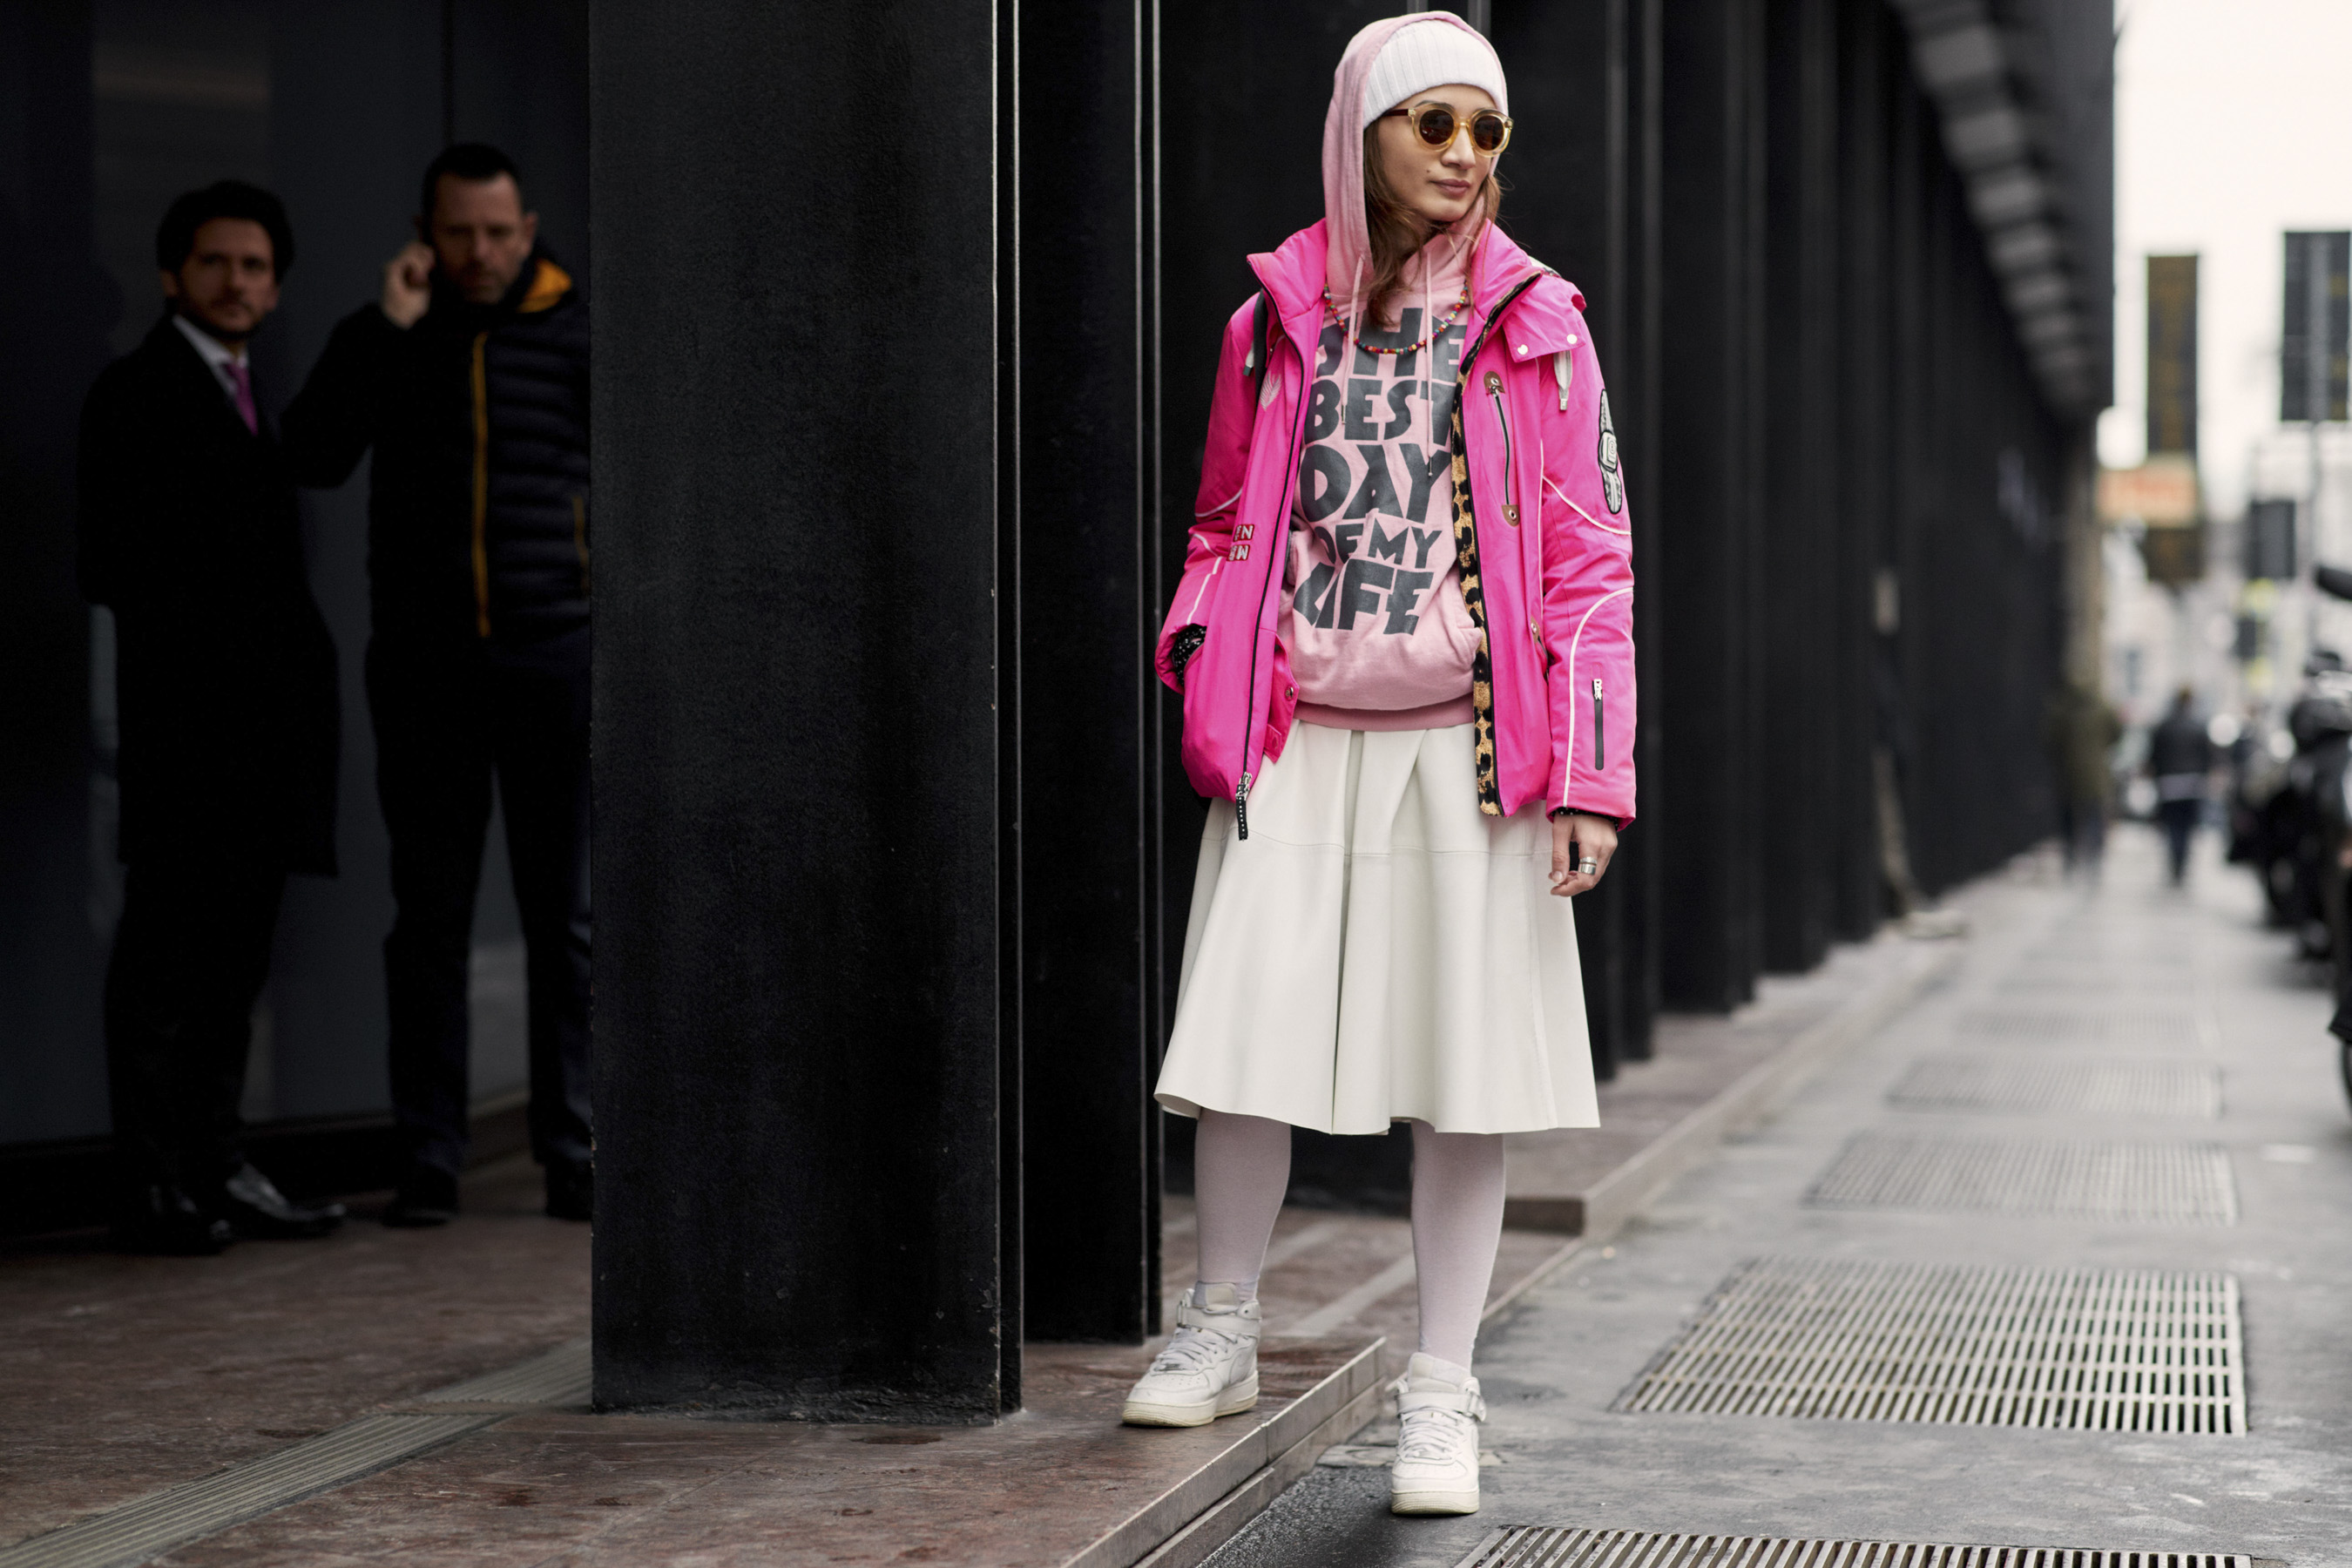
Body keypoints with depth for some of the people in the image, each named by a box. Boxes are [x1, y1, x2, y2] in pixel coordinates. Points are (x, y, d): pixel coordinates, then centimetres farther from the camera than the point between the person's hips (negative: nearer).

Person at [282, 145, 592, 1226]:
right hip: (425, 661, 1)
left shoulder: (577, 332, 6)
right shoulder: (383, 339, 8)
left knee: (567, 918, 2)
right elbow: (313, 458, -6)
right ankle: (428, 1161, 7)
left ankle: (571, 1154, 9)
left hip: (555, 655, -1)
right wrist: (388, 329, -11)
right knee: (430, 918, 3)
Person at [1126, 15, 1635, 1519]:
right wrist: (1204, 679, 4)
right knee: (1245, 1037, 1)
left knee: (1467, 1069, 0)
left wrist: (1594, 774, -6)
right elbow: (1225, 526, 19)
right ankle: (1222, 1335, 23)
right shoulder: (1278, 321, 8)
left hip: (1467, 744, -1)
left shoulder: (1536, 326, 4)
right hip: (1295, 736, 1)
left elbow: (1591, 561, 2)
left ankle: (1443, 1398, 10)